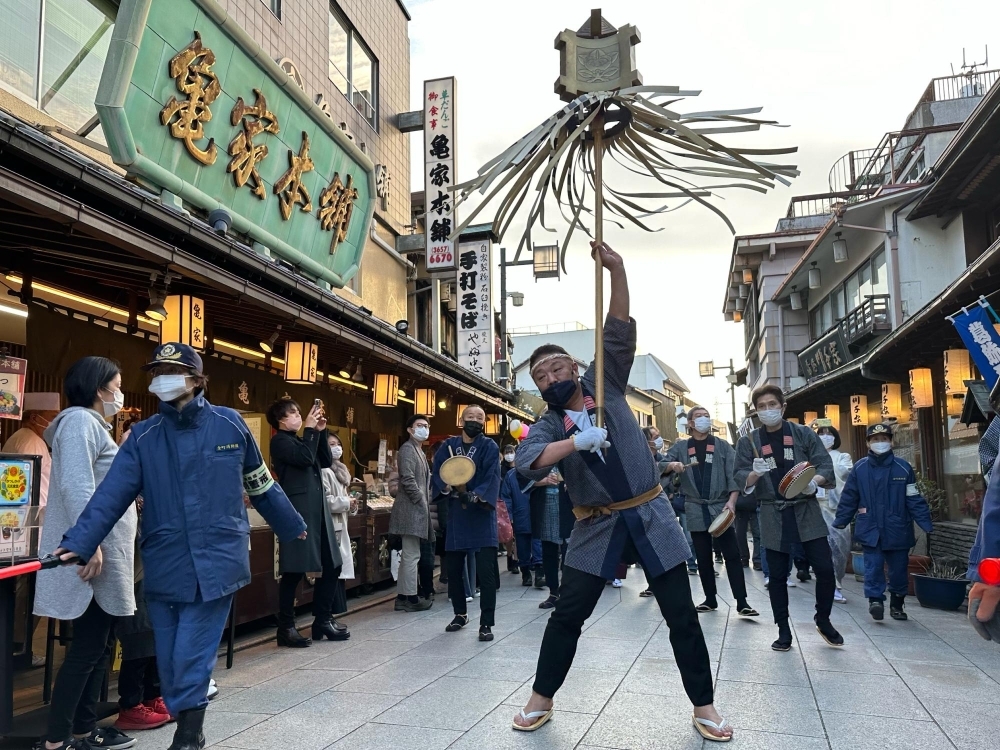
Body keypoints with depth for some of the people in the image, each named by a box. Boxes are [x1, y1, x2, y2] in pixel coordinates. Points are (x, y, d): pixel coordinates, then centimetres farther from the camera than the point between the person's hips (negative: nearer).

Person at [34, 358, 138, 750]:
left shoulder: (94, 425, 20)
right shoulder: (80, 420, -12)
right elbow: (76, 486, -23)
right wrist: (90, 544, -27)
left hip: (107, 552, 10)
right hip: (93, 554, -10)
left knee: (101, 645, 13)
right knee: (86, 648, -5)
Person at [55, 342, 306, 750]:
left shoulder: (230, 424, -1)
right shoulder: (143, 436, 2)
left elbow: (261, 485, 10)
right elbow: (111, 494, -7)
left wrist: (291, 527, 18)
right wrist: (79, 542, -20)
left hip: (216, 564, -2)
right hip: (164, 567, 3)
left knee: (191, 659, -4)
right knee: (170, 661, 11)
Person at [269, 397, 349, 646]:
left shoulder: (300, 440, 22)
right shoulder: (280, 441, -5)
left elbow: (326, 462, 16)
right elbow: (306, 458, -20)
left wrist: (321, 432, 9)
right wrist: (310, 429, -10)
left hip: (317, 510, 9)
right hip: (298, 511, -9)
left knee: (332, 566, 10)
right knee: (294, 571, -4)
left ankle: (322, 621, 20)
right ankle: (286, 628, 6)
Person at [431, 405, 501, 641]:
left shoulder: (489, 447, 0)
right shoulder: (448, 446, 8)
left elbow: (493, 478, -12)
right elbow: (436, 474, 1)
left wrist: (476, 495, -29)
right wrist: (450, 487, -19)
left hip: (481, 515, -3)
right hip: (456, 516, 3)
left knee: (485, 573, -6)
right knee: (453, 570, 12)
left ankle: (486, 624, 3)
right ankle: (460, 614, 31)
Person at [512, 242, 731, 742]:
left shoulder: (605, 383, 2)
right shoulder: (547, 425, 0)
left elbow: (619, 332, -9)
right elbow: (526, 460, -20)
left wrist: (616, 270, -19)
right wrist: (577, 442, -33)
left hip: (651, 516, 0)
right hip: (596, 527, 0)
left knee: (681, 615, 6)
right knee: (567, 615, 4)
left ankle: (703, 706, 21)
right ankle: (541, 699, 22)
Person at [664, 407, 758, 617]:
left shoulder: (723, 446, 5)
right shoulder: (680, 447, 7)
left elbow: (733, 475, -2)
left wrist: (731, 501, -16)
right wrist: (672, 465, -23)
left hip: (720, 507, -1)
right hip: (696, 510, 1)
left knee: (732, 555, -5)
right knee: (703, 558, 8)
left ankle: (742, 602, -4)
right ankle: (710, 599, 18)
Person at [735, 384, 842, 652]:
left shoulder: (803, 434, 3)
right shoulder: (748, 442, 3)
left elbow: (826, 464, -1)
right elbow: (740, 478, -2)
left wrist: (814, 482, -22)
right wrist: (754, 474, -24)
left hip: (806, 510, 0)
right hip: (773, 515, 0)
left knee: (825, 568, -3)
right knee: (777, 576, 4)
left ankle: (823, 620, 21)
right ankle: (783, 631, 17)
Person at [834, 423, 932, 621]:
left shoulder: (903, 468, 0)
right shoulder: (860, 468, 0)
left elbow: (915, 500, 2)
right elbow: (848, 499, 4)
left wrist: (926, 525, -5)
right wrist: (839, 523, 2)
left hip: (898, 531, 1)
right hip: (870, 530, -1)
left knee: (898, 568, 10)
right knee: (873, 565, -10)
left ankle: (897, 605, 26)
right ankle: (875, 600, -3)